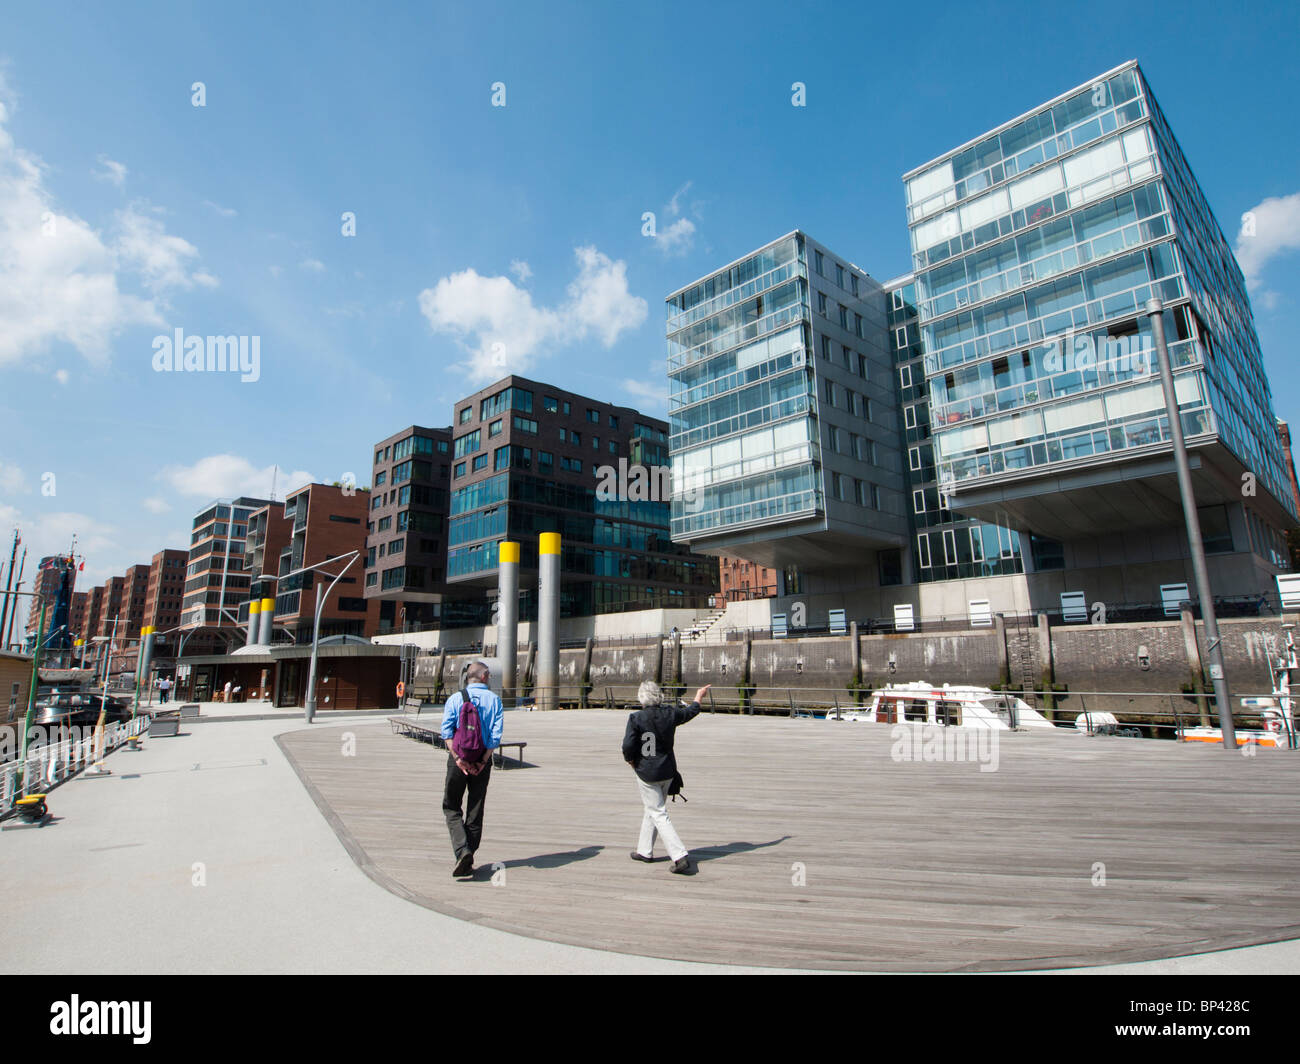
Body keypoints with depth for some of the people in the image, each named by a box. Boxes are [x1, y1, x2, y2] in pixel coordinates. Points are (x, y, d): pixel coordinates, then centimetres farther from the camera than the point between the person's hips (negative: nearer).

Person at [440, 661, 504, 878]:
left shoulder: (455, 699, 1)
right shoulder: (494, 700, 2)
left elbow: (447, 730, -10)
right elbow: (496, 735, -8)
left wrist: (458, 758, -11)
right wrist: (484, 760, -8)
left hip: (458, 757, -1)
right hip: (482, 759, 1)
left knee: (451, 807, 9)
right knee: (476, 810, 11)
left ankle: (462, 850, -11)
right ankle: (468, 862, 16)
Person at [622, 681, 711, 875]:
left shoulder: (636, 718, -17)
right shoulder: (670, 713, -4)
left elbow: (628, 746, -19)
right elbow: (691, 712, 14)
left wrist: (631, 760, 3)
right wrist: (699, 696, 33)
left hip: (647, 773, -5)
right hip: (668, 771, 6)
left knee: (658, 814, 0)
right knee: (652, 810, 21)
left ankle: (680, 856, -10)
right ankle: (645, 850, 32)